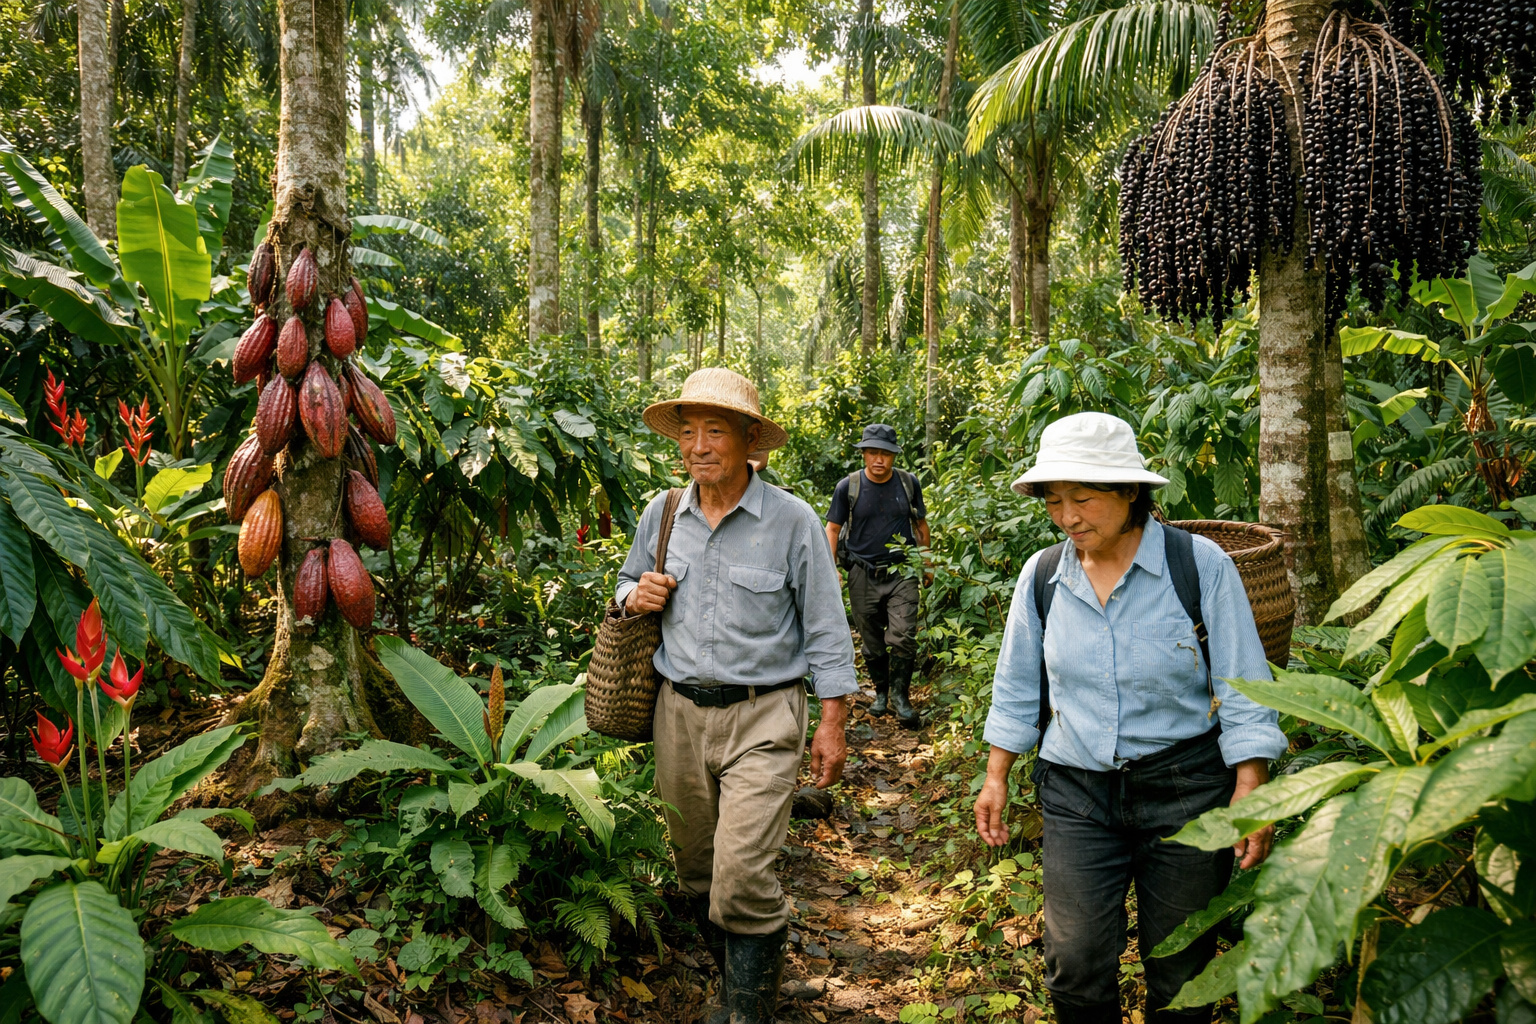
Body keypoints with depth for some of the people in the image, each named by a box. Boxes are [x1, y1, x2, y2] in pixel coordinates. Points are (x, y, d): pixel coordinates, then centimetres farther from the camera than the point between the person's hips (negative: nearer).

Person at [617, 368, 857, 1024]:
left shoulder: (791, 520, -6)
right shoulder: (662, 514, 5)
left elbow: (825, 630, -2)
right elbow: (627, 584, 22)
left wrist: (833, 723, -4)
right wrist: (635, 597, -3)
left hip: (762, 717, -4)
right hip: (680, 711, 5)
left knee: (742, 877, -12)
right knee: (696, 870, 14)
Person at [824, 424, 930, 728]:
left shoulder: (909, 483, 3)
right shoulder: (848, 486, -2)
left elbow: (920, 523, 16)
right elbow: (833, 529, 4)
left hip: (901, 572, 0)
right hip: (863, 574, 0)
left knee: (903, 637, -12)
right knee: (871, 640, 9)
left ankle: (900, 696, 2)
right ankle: (881, 691, 28)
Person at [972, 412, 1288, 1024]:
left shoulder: (1200, 565, -8)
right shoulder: (1042, 575, 1)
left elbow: (1242, 690, -5)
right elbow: (1017, 688, 12)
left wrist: (1250, 791, -10)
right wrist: (996, 778, 12)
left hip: (1185, 788, -2)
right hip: (1076, 790, 2)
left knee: (1180, 970, 8)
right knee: (1075, 961, -3)